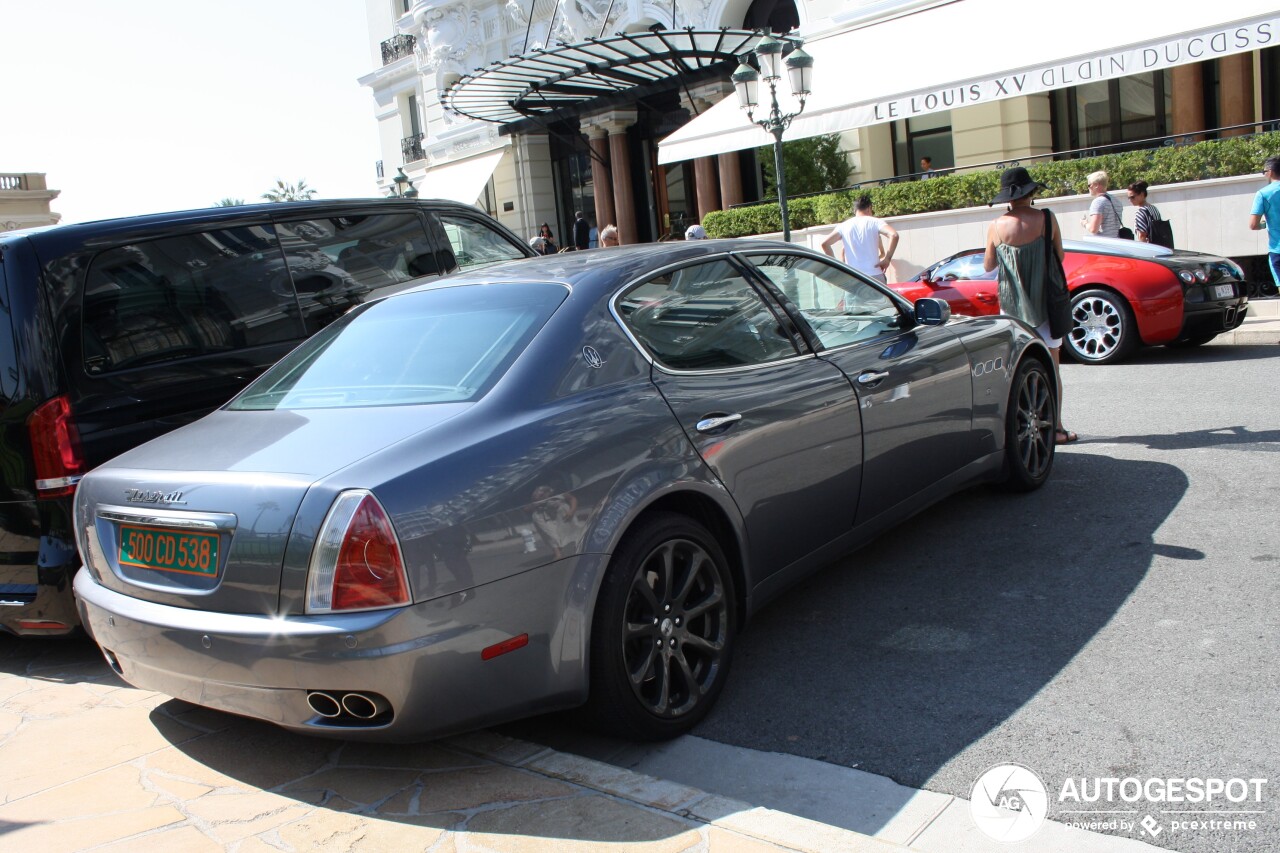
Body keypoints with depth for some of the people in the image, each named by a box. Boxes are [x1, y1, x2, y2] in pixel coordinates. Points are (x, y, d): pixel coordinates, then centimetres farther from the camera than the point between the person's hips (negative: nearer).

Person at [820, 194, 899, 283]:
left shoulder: (844, 226, 10)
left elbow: (824, 243, 7)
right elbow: (894, 235, -14)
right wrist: (887, 259, -7)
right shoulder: (874, 222, 1)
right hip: (874, 276, -3)